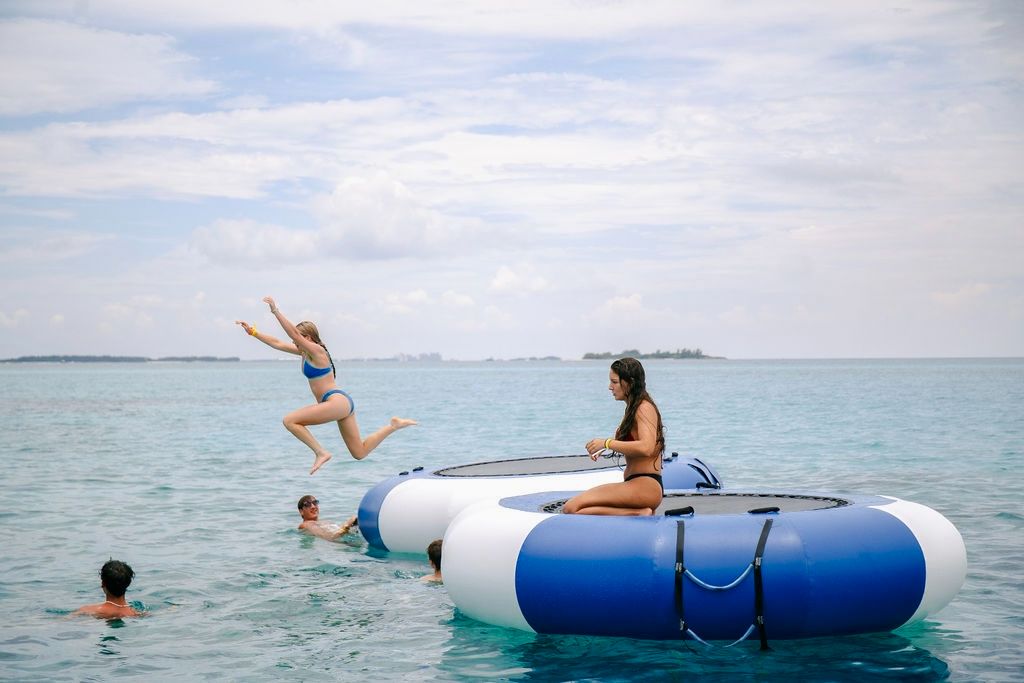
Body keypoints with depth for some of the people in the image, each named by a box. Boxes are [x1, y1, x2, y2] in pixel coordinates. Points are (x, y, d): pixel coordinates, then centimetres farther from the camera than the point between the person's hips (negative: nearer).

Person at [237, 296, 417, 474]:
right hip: (341, 404, 10)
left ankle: (321, 453, -16)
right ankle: (394, 425, 14)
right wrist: (253, 332, 18)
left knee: (290, 420, -15)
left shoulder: (316, 351, -8)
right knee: (360, 453, 10)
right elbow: (277, 343, 21)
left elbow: (293, 333, -22)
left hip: (338, 401, -10)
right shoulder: (305, 352, 17)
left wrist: (276, 311, -22)